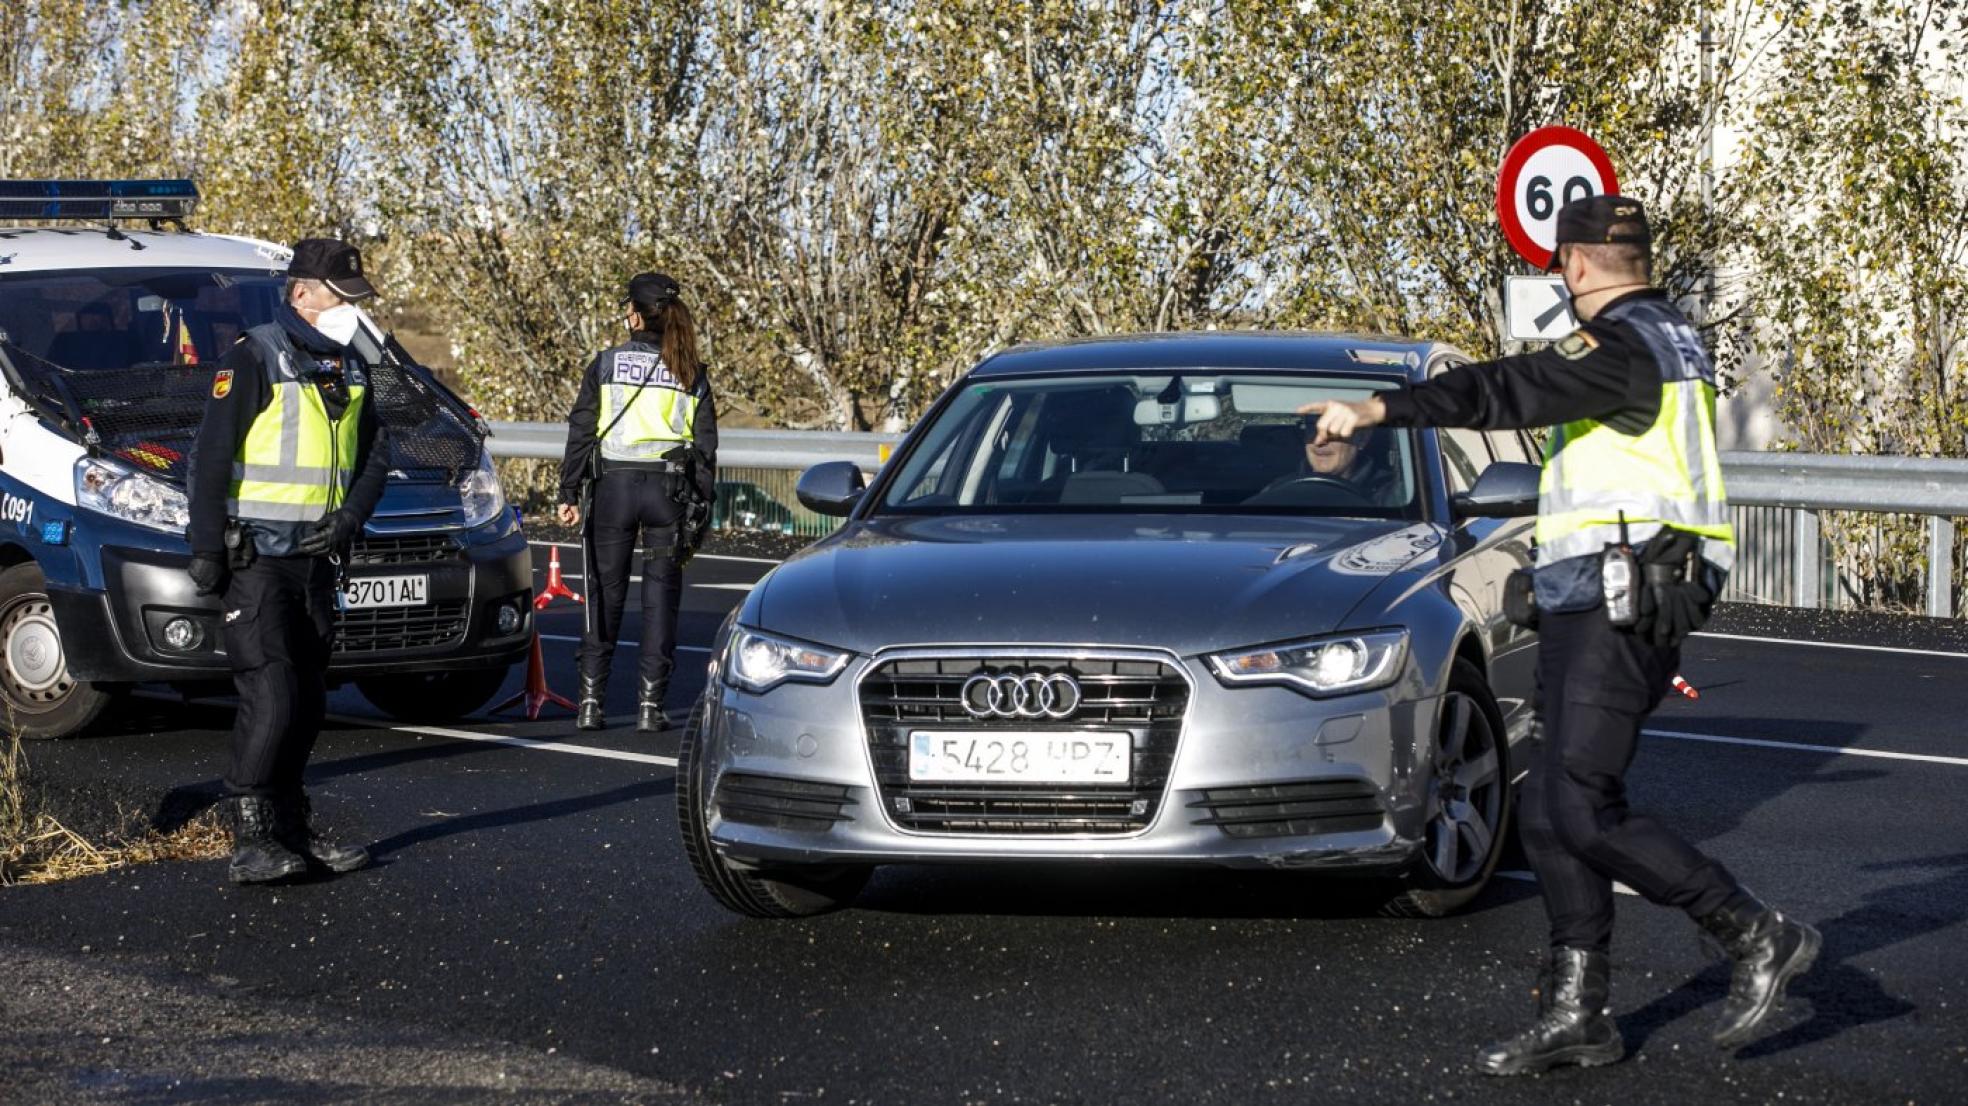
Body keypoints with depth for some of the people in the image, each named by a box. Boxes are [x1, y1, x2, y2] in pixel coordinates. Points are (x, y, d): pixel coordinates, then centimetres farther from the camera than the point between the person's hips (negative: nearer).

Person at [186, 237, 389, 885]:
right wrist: (206, 549, -15)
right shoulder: (254, 360, -10)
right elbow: (210, 457, -12)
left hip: (316, 557, 8)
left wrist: (349, 519, -2)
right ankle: (249, 842, -14)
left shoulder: (349, 370, 13)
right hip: (255, 558, -7)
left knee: (308, 703, 10)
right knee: (269, 698, -15)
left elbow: (374, 458, 16)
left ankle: (290, 829, 18)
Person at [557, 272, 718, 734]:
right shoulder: (691, 374, 6)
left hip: (613, 486, -1)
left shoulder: (606, 364, 1)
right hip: (670, 488, 1)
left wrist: (570, 493, 3)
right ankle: (650, 704, 2)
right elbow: (706, 444, 6)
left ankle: (591, 700, 6)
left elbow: (582, 431, -1)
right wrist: (701, 506, 11)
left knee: (605, 591, 7)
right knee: (661, 594, 6)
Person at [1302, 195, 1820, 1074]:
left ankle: (1759, 937, -2)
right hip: (1592, 613, 10)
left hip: (1616, 612, -10)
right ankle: (1575, 1014, 10)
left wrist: (1380, 410, -31)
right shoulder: (1675, 345, 19)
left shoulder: (1623, 346, -14)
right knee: (1551, 813, 8)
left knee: (1582, 812, -12)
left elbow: (1507, 391, -26)